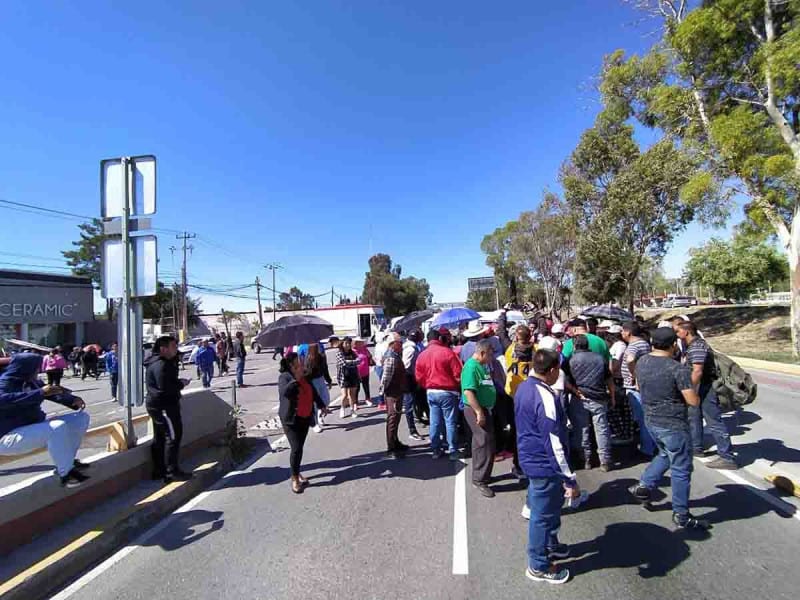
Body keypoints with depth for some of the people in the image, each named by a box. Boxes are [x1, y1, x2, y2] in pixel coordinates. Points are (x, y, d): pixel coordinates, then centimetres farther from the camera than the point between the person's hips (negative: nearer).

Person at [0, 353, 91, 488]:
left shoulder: (32, 382, 8)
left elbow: (54, 393, 15)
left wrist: (73, 400, -5)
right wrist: (40, 393, -42)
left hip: (35, 427, 9)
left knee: (82, 417, 8)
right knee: (58, 427, -36)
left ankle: (67, 461, 5)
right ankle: (66, 474, -23)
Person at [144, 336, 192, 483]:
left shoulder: (157, 362, 15)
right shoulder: (161, 364, -20)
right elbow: (165, 387, -27)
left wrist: (178, 382, 1)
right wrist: (181, 384, -13)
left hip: (156, 404, 11)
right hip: (163, 405, -11)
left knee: (160, 437, 15)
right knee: (173, 436, -6)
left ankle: (159, 470, 24)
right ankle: (172, 472, -2)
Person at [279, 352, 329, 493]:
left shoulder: (304, 376, 6)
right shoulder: (285, 377, -14)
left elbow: (313, 391, 19)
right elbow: (284, 392, -34)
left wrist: (321, 405, 18)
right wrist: (296, 379, -34)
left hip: (305, 418, 6)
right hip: (291, 419, -6)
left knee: (300, 447, 13)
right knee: (296, 448, -9)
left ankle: (297, 473, 31)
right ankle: (294, 479, 6)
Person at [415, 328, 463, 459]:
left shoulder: (422, 355, 3)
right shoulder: (447, 352, -11)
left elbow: (419, 377, 6)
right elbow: (458, 373, -12)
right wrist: (459, 387, 5)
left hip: (431, 392, 5)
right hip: (447, 392, -4)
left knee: (435, 422, 10)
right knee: (450, 421, 4)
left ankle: (436, 450, 18)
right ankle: (453, 451, 9)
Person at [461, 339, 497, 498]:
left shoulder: (481, 366, 12)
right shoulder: (471, 366, -19)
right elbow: (468, 391, -26)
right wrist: (479, 412, -26)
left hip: (485, 408, 10)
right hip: (476, 410, -10)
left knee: (481, 443, 18)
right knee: (486, 444, -7)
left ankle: (480, 475, 30)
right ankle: (480, 480, 3)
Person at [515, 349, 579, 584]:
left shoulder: (524, 387, 1)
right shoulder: (545, 398, -29)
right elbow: (554, 444, -27)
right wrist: (570, 480, -19)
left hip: (530, 458, 9)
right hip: (544, 465, -9)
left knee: (549, 507, 28)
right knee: (543, 514, 9)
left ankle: (550, 545, 49)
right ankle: (539, 566, 28)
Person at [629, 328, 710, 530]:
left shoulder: (642, 362, -2)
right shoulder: (678, 369, -22)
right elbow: (694, 401, -19)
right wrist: (688, 389, 0)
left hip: (651, 420, 7)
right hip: (673, 425, -6)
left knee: (665, 455, 29)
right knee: (681, 469, 9)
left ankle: (644, 486, 24)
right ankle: (681, 515, 20)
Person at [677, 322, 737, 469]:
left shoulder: (697, 346, -21)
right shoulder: (693, 345, 13)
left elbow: (697, 371, -28)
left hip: (706, 387, -11)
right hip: (700, 387, 11)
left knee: (714, 422, -6)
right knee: (693, 417, 19)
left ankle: (727, 457, 0)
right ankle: (696, 448, 31)